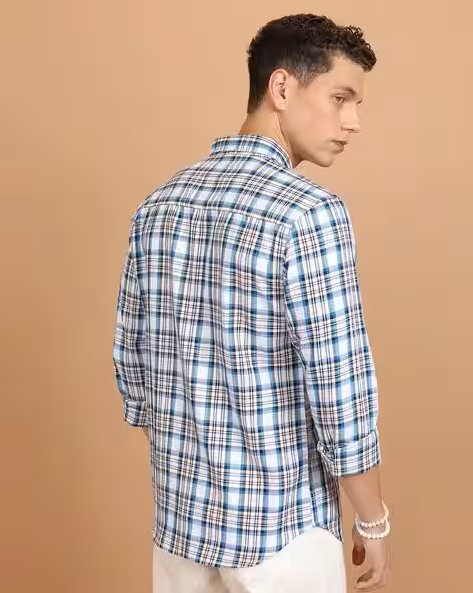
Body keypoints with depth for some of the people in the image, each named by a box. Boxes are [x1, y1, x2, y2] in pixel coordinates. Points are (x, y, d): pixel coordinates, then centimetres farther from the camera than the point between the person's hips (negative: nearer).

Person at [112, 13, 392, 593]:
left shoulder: (159, 204, 0)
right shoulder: (310, 214, -21)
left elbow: (130, 360, 6)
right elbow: (341, 395, -20)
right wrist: (374, 523, -5)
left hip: (180, 511, 6)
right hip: (280, 523, -6)